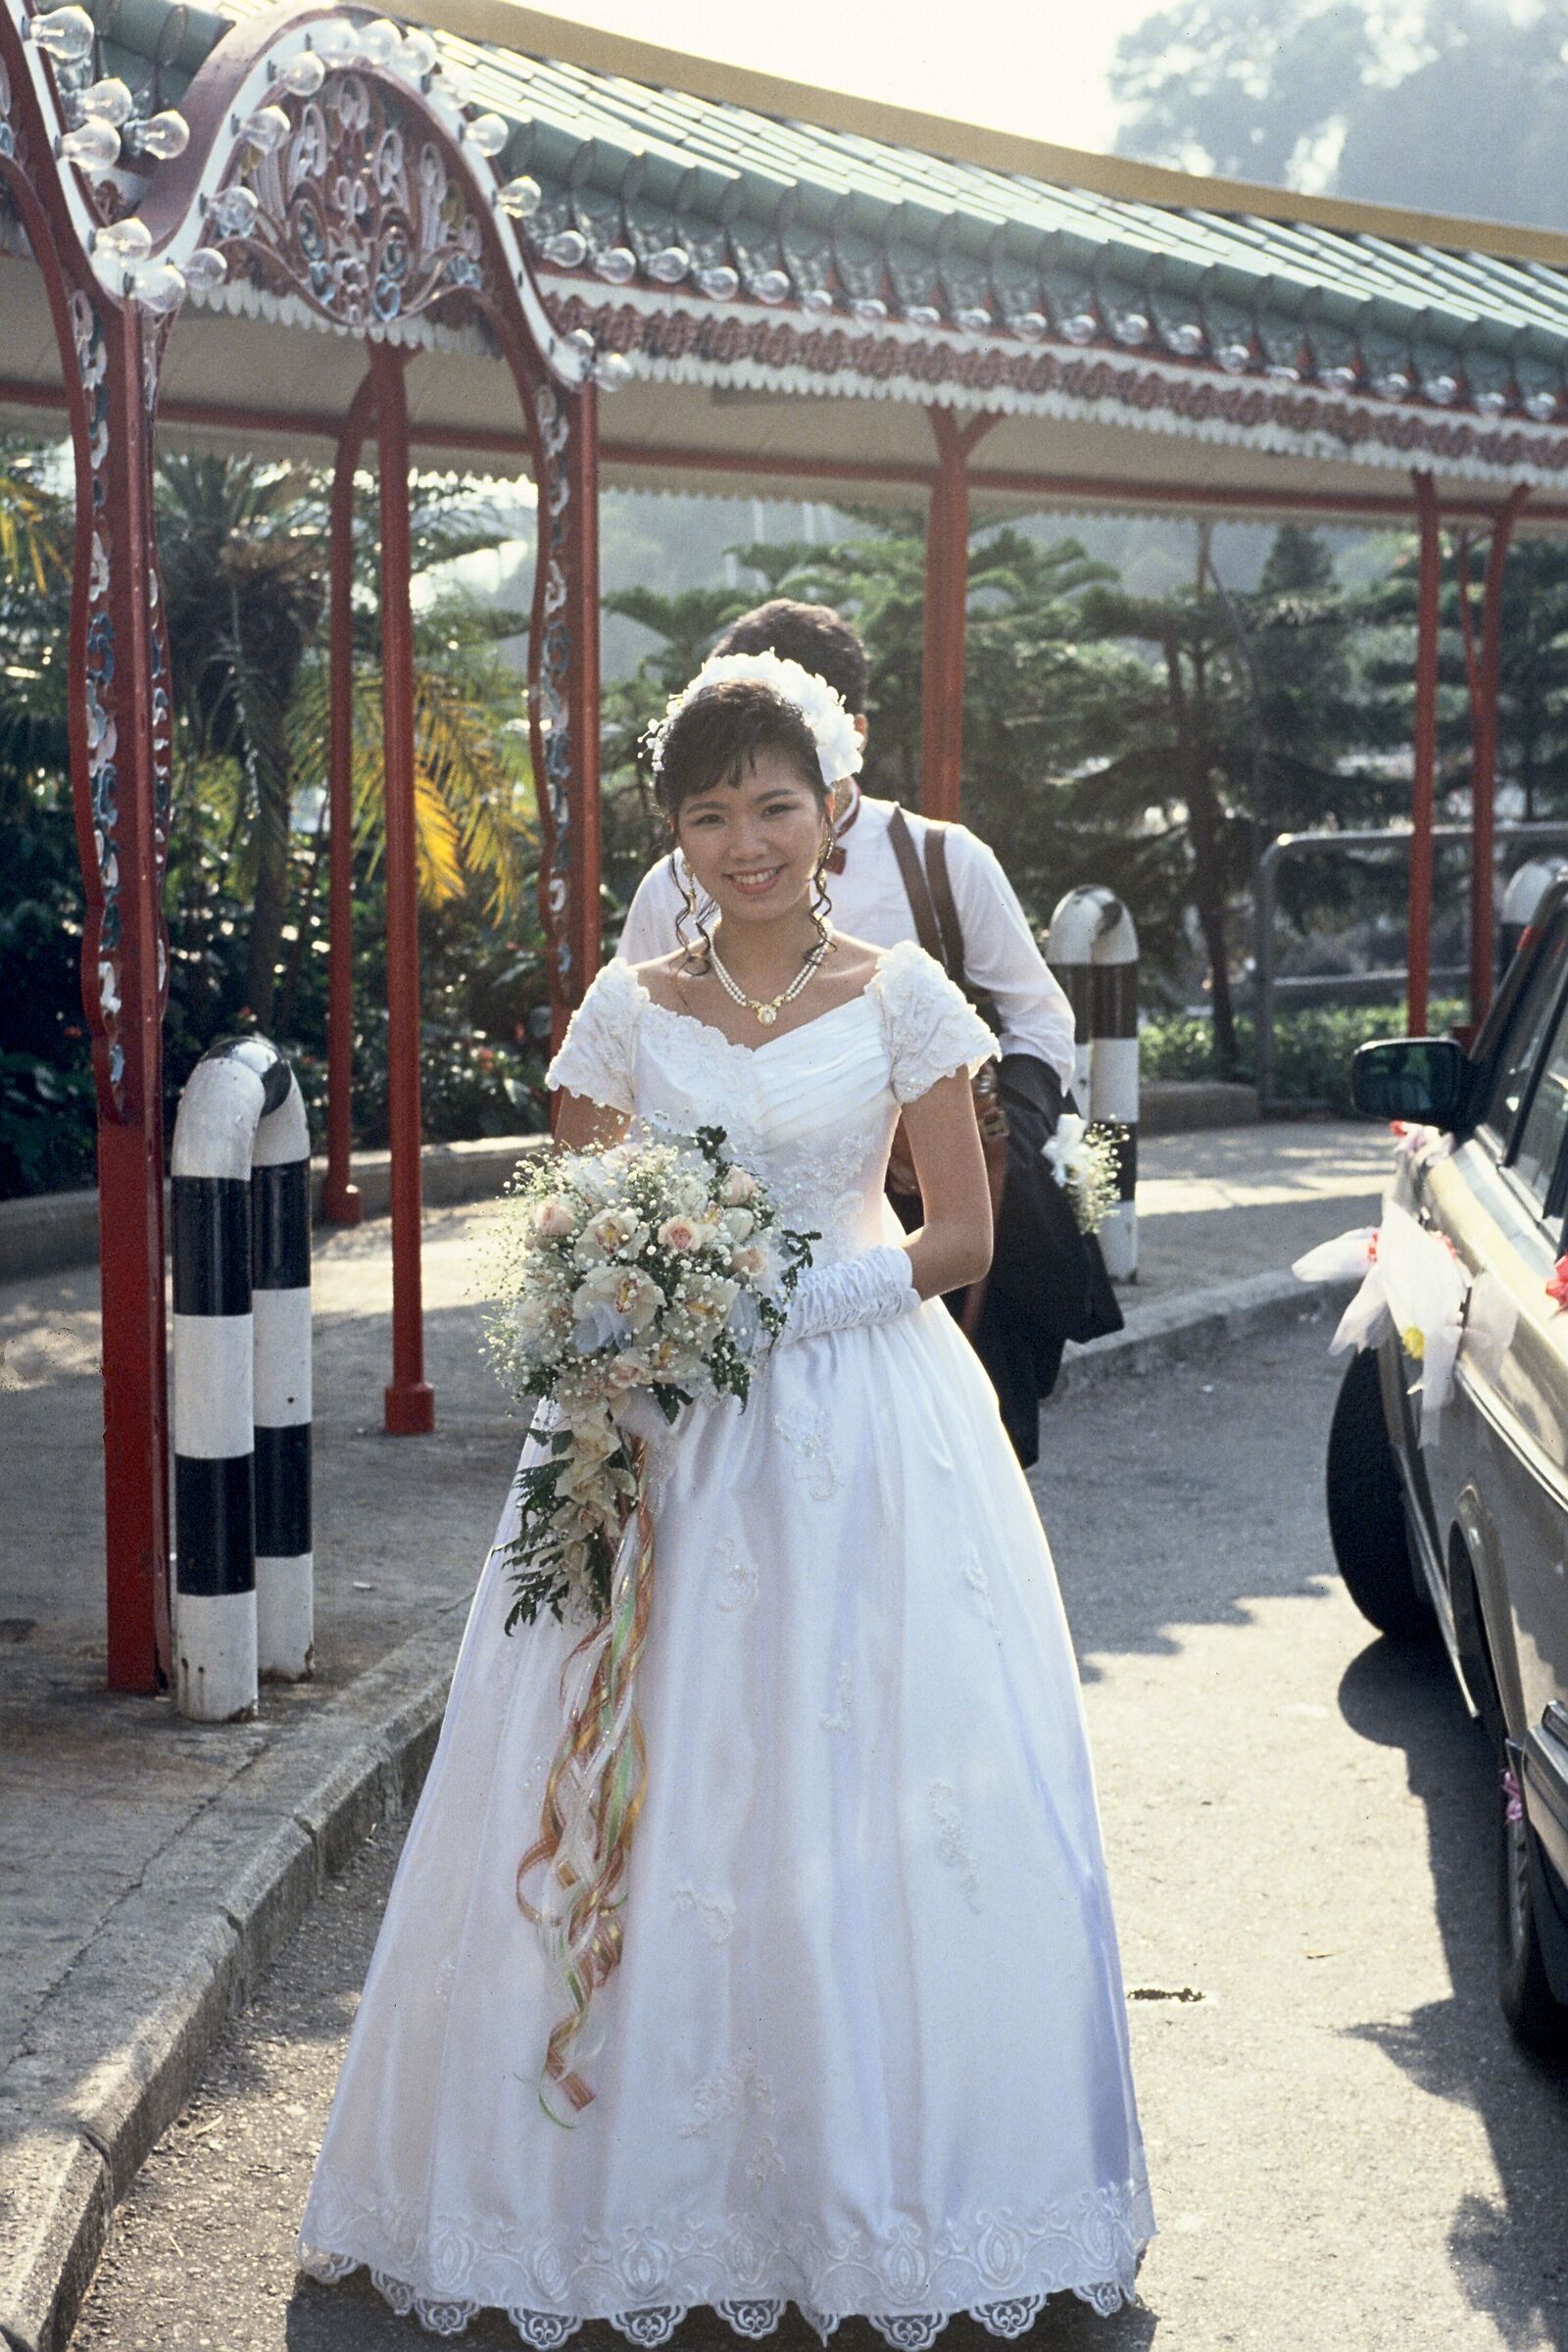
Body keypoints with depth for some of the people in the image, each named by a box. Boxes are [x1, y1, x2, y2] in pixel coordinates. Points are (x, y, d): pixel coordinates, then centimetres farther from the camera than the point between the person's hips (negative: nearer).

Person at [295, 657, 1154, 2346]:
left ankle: (876, 2175, 13)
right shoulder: (629, 1007, 6)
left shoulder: (901, 994, 3)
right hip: (669, 1429, 1)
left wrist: (795, 1293, -11)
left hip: (866, 1423, -1)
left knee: (875, 1791, -2)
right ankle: (657, 2172, 15)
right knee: (651, 1801, 0)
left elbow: (960, 1234, 2)